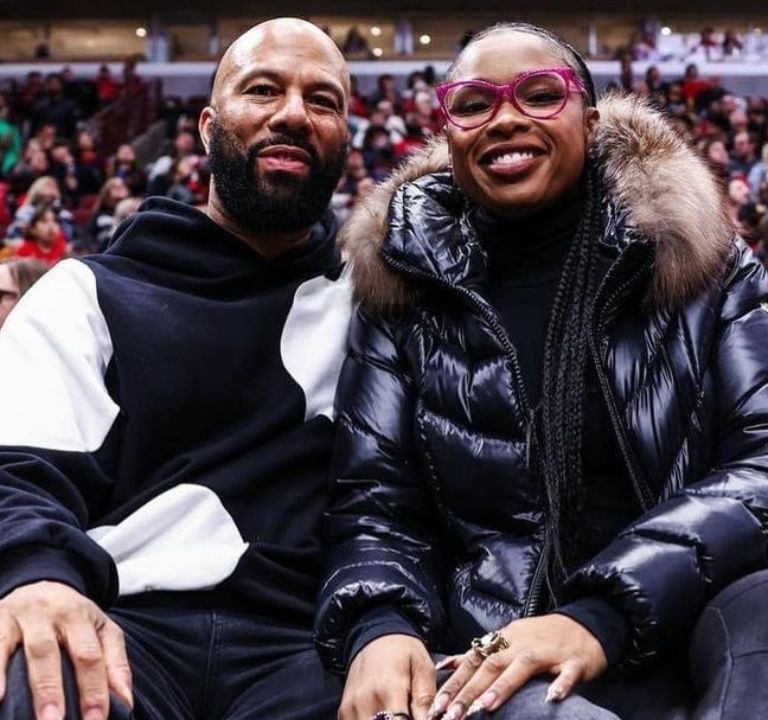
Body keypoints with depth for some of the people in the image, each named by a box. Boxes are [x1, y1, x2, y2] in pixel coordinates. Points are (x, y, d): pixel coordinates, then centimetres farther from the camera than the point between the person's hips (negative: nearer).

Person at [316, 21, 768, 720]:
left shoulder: (700, 264, 7)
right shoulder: (403, 297, 9)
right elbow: (374, 501, 5)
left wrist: (603, 613, -20)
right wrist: (380, 627, -19)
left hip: (697, 628, 2)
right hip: (499, 662, -1)